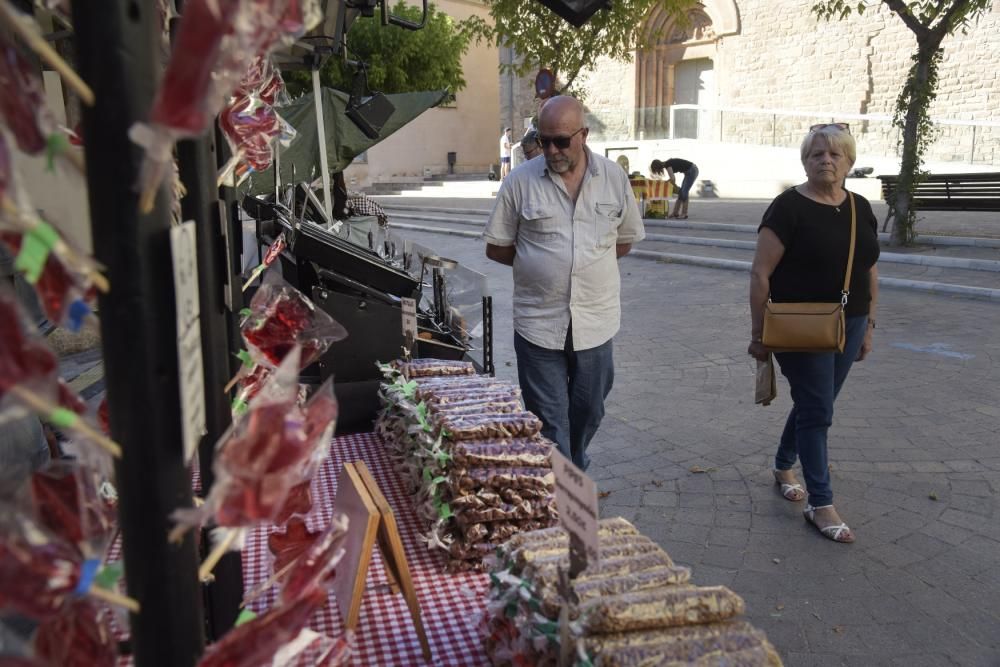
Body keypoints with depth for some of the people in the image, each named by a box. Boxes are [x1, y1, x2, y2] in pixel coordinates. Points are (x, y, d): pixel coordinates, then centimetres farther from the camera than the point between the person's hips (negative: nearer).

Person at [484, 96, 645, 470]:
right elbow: (496, 248, 3)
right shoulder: (521, 180, -3)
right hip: (538, 323, -2)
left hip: (595, 322, 2)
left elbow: (624, 242, 10)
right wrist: (537, 265, -5)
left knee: (588, 412, 17)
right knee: (548, 420, 4)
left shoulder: (614, 178, 2)